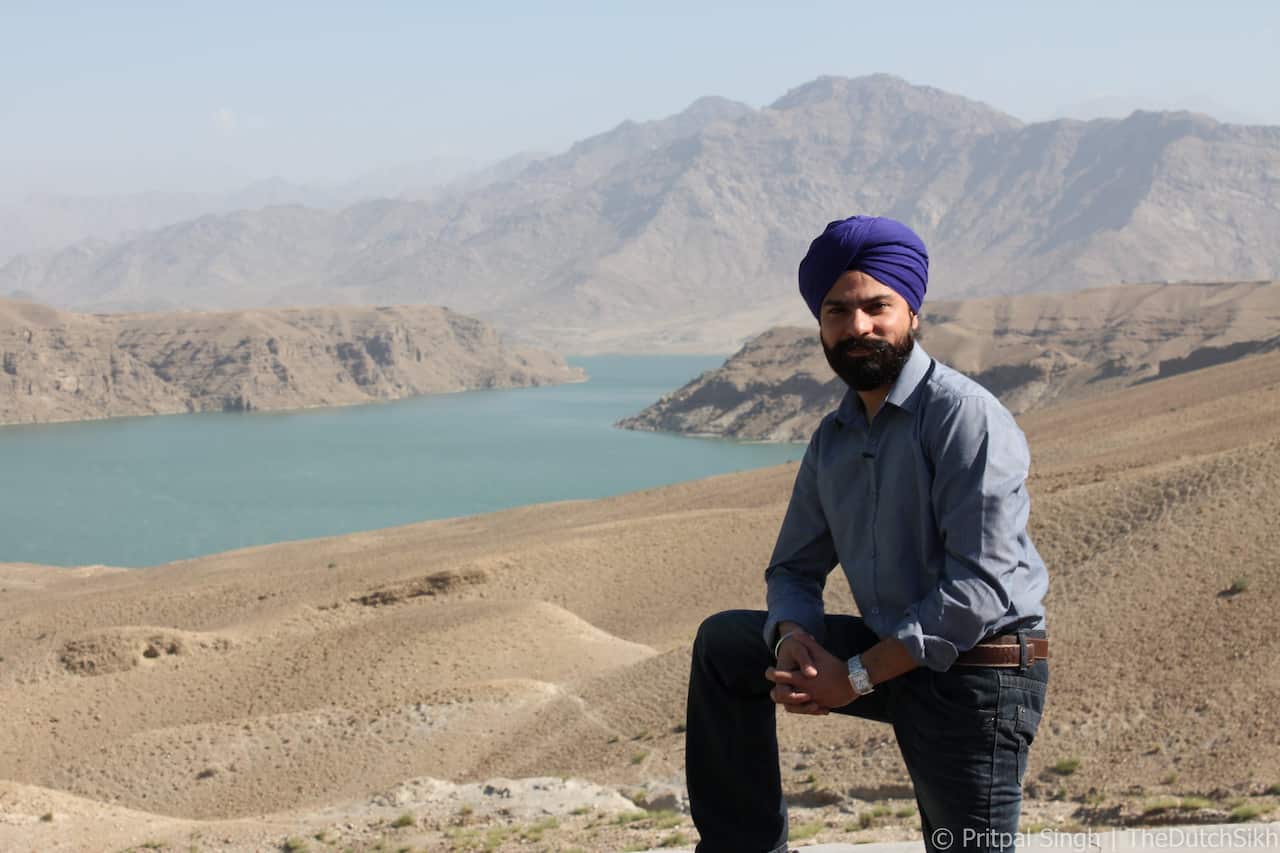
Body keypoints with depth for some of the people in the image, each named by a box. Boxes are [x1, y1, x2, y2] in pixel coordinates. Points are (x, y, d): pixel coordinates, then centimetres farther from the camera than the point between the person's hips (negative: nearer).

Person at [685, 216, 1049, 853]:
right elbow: (795, 568, 16)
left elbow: (981, 585, -22)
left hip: (974, 677, -8)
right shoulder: (833, 440, 9)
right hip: (891, 659, 8)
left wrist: (856, 677, -20)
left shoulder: (963, 414, -16)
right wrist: (792, 637, -10)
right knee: (723, 643, 9)